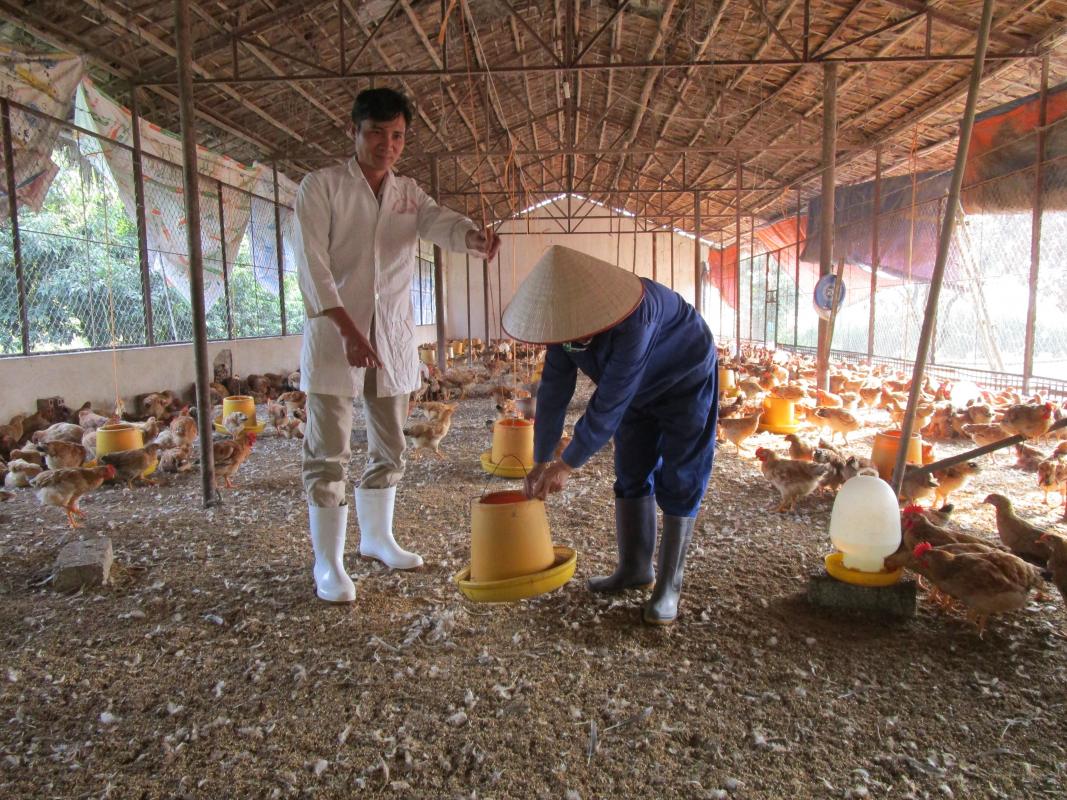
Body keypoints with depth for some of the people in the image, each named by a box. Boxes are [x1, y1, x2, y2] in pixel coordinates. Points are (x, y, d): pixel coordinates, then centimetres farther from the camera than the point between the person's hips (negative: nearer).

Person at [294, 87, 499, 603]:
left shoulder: (409, 193, 11)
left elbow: (441, 223, -10)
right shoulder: (321, 187, -2)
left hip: (393, 339, 5)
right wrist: (349, 330, -22)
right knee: (329, 455, -1)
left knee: (388, 449, 14)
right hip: (335, 337, -5)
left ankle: (377, 538, 33)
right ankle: (327, 564, 10)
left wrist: (474, 238, -34)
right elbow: (312, 265, -11)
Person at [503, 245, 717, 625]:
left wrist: (567, 464, -29)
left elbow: (609, 402, -37)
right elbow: (554, 388, -13)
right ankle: (634, 567, 19)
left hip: (686, 384, -7)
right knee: (631, 475, 7)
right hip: (638, 389, 7)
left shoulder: (632, 319, -41)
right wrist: (540, 461, -11)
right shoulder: (567, 319, -18)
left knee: (678, 482, -6)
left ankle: (669, 584, 2)